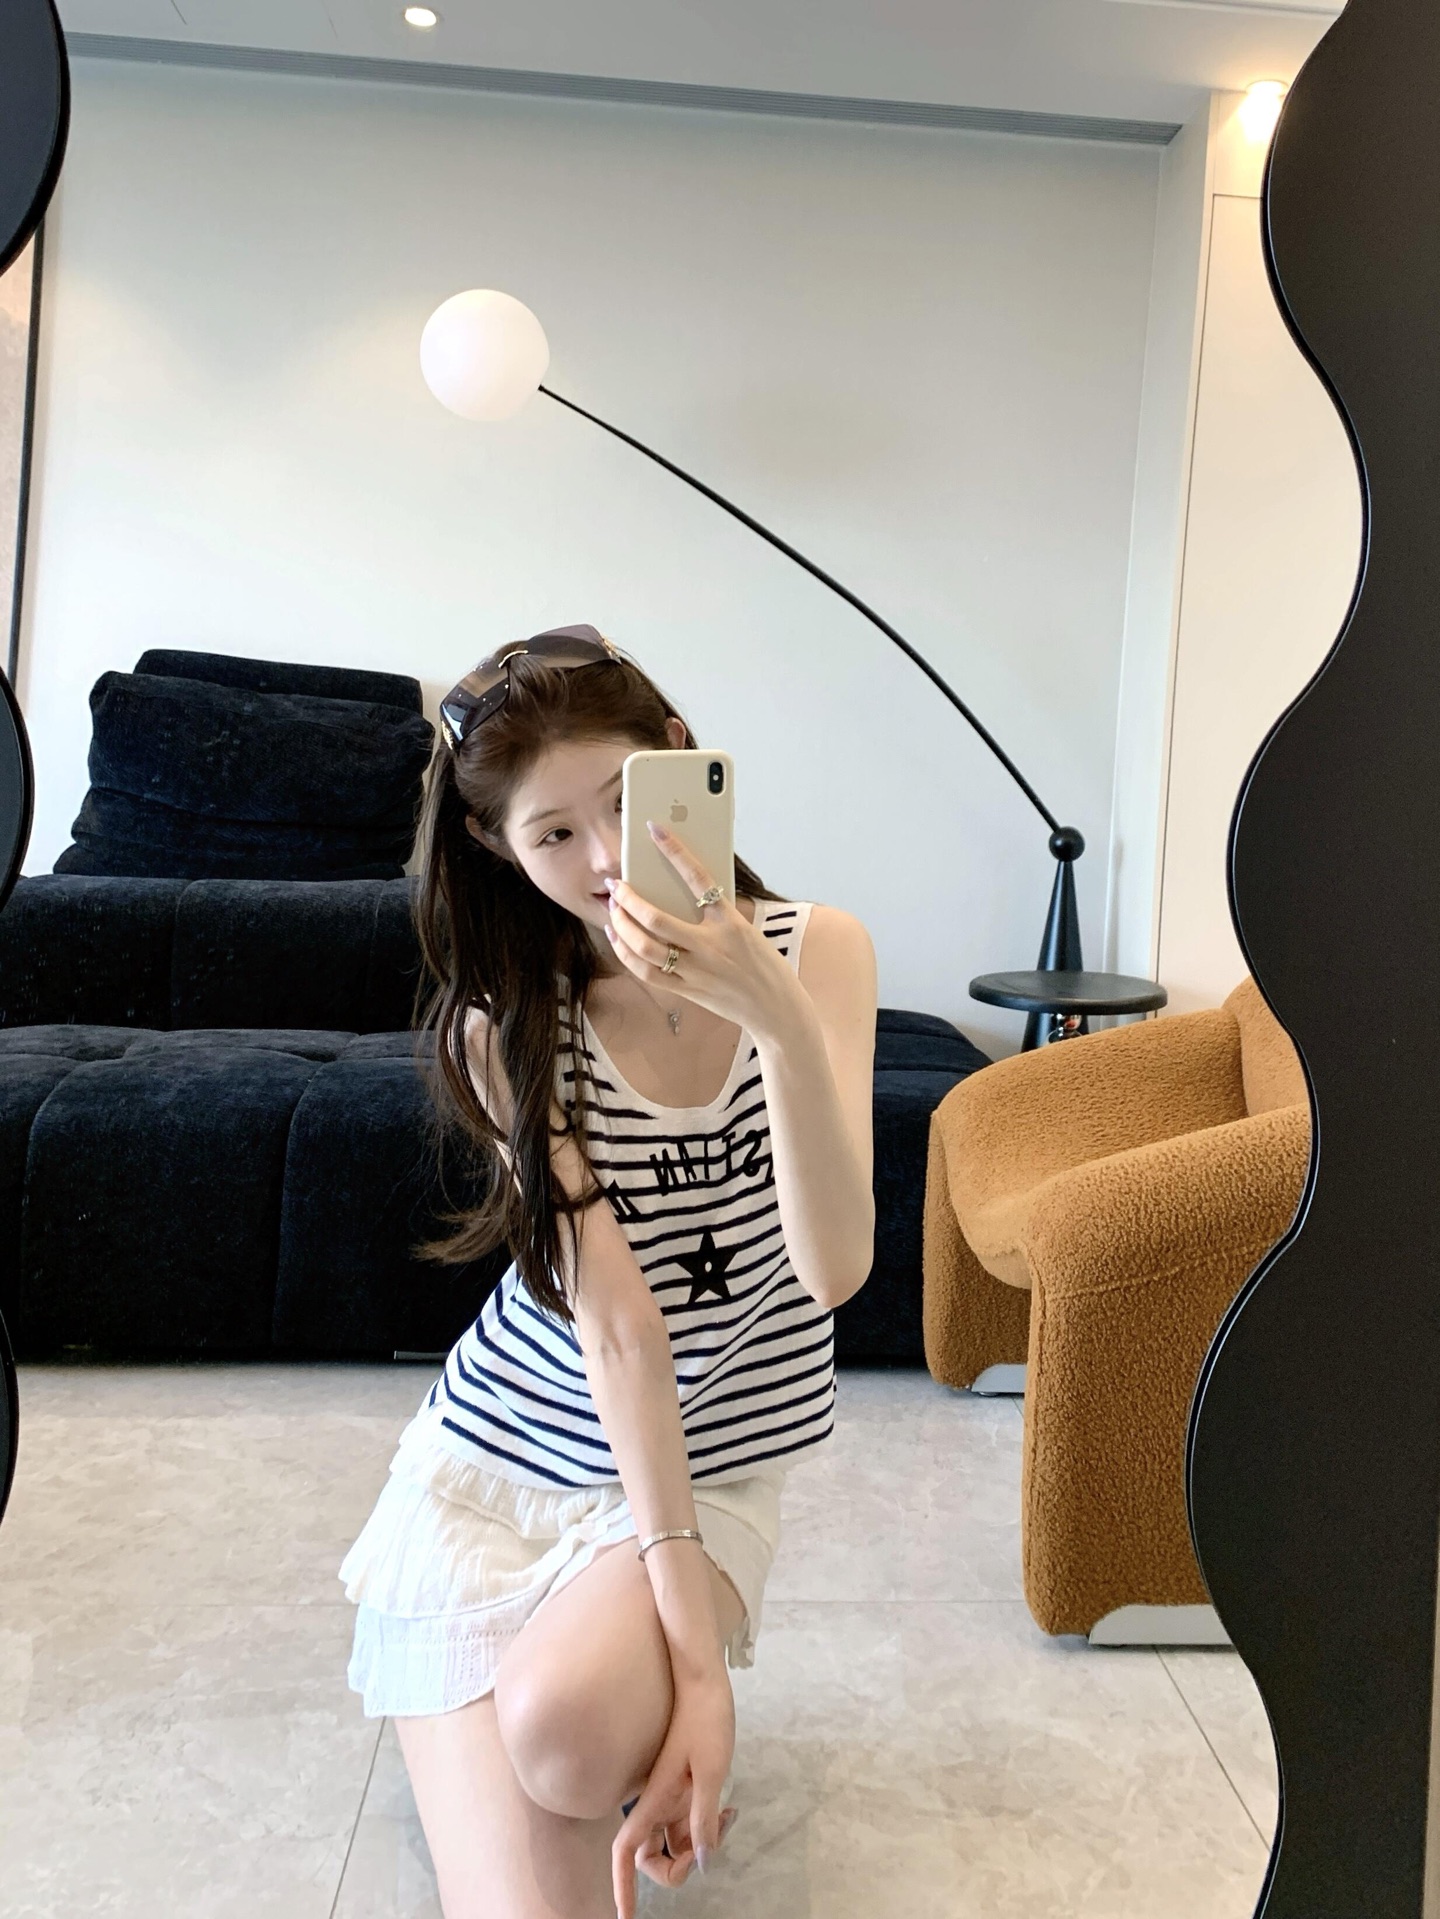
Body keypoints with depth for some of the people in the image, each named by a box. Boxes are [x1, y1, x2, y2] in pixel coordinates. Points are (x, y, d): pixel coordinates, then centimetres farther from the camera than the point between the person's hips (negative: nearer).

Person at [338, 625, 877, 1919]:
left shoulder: (818, 950, -10)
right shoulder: (509, 1031, -12)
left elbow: (834, 1266, -22)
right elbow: (616, 1324, -20)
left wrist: (778, 1016, -39)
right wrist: (694, 1656, -24)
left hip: (704, 1472, 1)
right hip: (490, 1470, 0)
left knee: (563, 1728, -28)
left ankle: (639, 1725, 6)